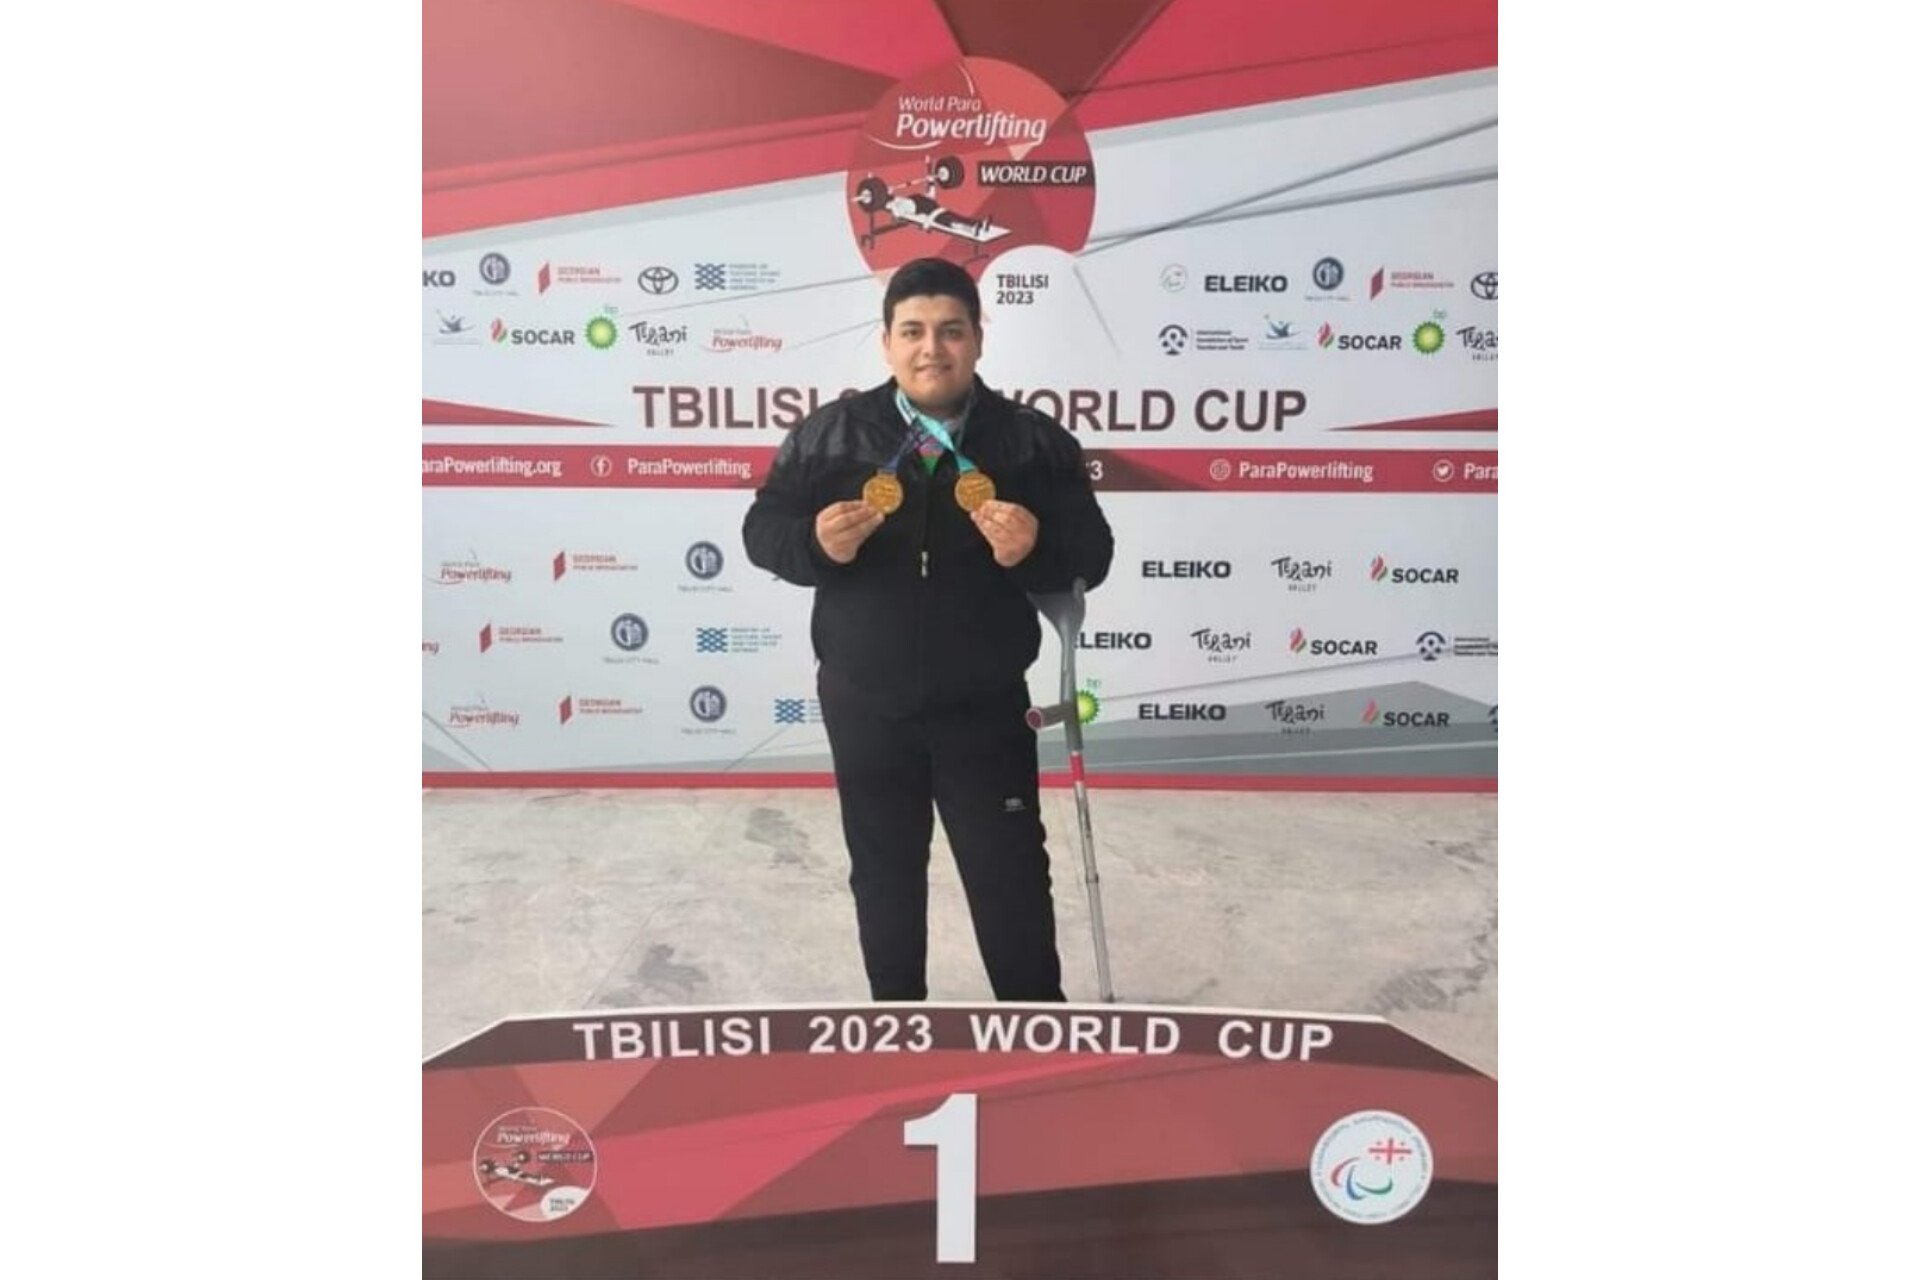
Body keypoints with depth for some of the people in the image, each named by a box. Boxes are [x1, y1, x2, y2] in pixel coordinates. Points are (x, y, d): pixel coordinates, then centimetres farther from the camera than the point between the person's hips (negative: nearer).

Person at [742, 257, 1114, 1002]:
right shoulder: (829, 434, -3)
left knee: (1012, 880, 8)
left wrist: (1036, 547, -26)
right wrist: (816, 542, -23)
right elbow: (762, 530, 0)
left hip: (984, 711, -1)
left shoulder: (1033, 442, -3)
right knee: (883, 876, 18)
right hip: (864, 709, 1)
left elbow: (1092, 555, -4)